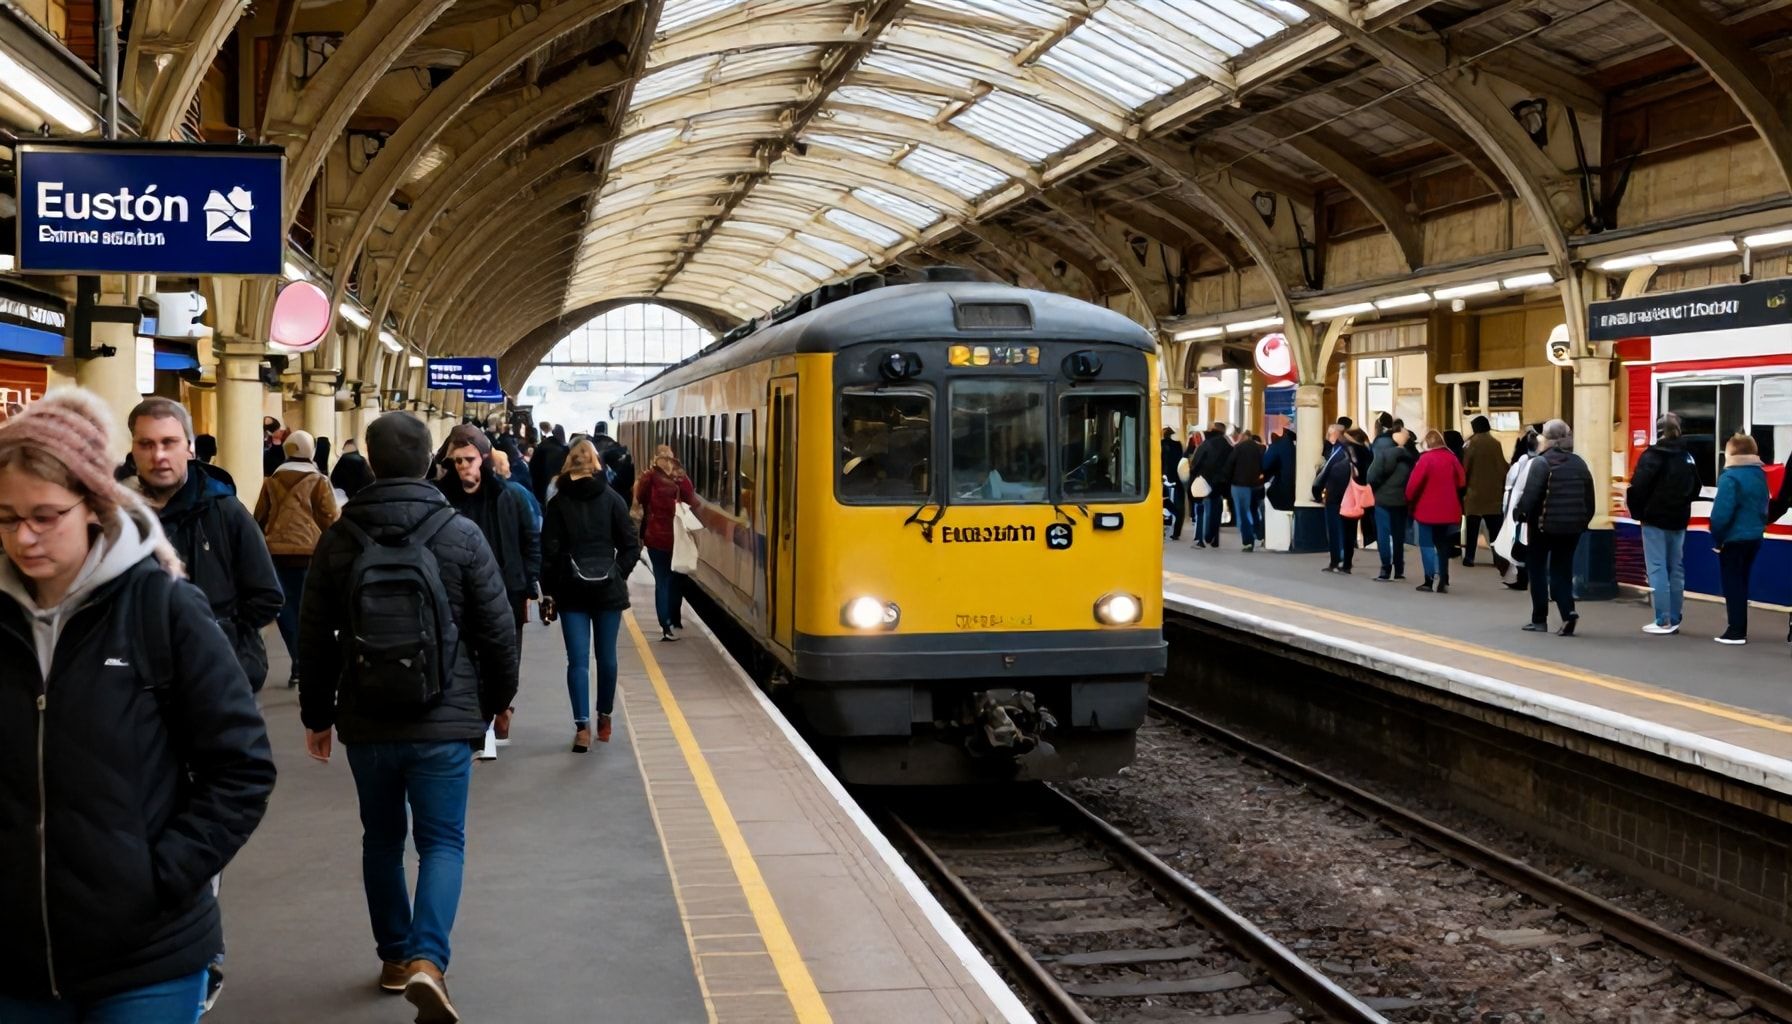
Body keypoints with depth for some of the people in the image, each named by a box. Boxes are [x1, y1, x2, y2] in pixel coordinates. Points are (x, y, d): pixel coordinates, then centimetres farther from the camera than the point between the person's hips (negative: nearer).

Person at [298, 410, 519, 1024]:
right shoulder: (461, 535, -7)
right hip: (444, 721, -2)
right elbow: (497, 629, -3)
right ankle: (427, 960, -15)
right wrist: (497, 699, 13)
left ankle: (395, 957, 27)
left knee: (382, 839, 18)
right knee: (442, 841, 3)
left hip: (366, 721, 3)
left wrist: (317, 714, 18)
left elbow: (315, 638, 6)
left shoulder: (338, 540, 0)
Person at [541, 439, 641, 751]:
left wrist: (548, 592, 2)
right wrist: (618, 574, 9)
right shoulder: (612, 499, 1)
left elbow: (550, 550, -4)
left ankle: (582, 727, -11)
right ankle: (604, 719, 23)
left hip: (572, 591, -1)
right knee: (606, 656, 12)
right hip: (608, 588, 1)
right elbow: (631, 546, -2)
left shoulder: (558, 502, -1)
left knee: (578, 660, -2)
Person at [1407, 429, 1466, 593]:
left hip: (1428, 509, -4)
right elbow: (1461, 481, 9)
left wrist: (1409, 500, 0)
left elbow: (1414, 482, -15)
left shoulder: (1426, 458, -13)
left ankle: (1432, 579, -7)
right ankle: (1442, 582, 10)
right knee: (1443, 546, 12)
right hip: (1448, 510, 5)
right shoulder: (1451, 457, 1)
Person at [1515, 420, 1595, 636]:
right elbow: (1589, 498, 7)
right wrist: (1583, 521, 14)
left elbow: (1530, 496, -18)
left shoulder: (1542, 462, -11)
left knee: (1538, 570, 10)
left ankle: (1539, 620, 13)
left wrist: (1521, 514, -5)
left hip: (1543, 525, -4)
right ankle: (1568, 612, -9)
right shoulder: (1579, 464, 6)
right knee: (1562, 571, 11)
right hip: (1572, 528, 4)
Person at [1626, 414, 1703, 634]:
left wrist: (1637, 512, -5)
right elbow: (1696, 487, 16)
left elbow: (1639, 487, -18)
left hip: (1655, 519, -6)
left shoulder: (1652, 455, -14)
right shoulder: (1688, 457, 8)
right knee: (1676, 569, 11)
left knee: (1657, 569, -4)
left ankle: (1663, 621, -6)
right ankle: (1674, 620, 13)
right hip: (1679, 520, 6)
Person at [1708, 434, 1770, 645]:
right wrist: (1759, 526, 18)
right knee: (1741, 583, 16)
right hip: (1754, 538, 7)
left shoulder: (1730, 477, -17)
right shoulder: (1760, 475, 8)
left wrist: (1716, 538, -10)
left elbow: (1721, 512, -21)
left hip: (1733, 539, -7)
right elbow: (1764, 508, 13)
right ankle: (1740, 630, 20)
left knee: (1732, 585, 1)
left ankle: (1736, 632, 2)